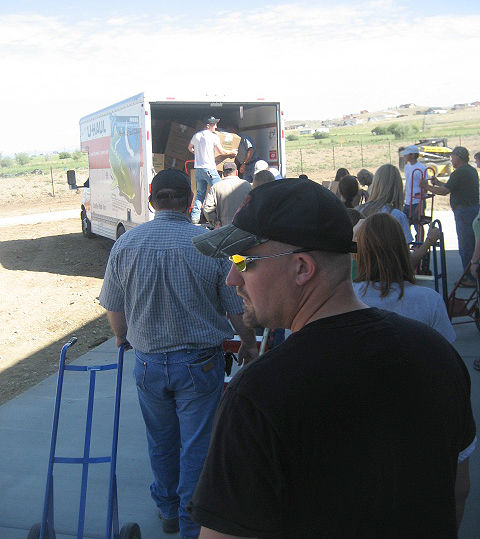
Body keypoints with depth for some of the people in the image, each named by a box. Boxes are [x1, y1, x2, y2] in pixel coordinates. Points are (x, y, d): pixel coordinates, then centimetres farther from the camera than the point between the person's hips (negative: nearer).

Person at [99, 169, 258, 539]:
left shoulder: (125, 244, -5)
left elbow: (114, 307, 4)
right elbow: (239, 308, -6)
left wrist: (124, 338, 25)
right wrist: (249, 343, 13)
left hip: (148, 362, 3)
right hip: (200, 362, -3)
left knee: (161, 441, 21)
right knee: (196, 444, 10)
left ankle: (169, 509, 40)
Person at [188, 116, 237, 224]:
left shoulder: (196, 136, 13)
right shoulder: (213, 136, -6)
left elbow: (190, 148, 29)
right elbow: (221, 152, -5)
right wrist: (232, 153, 10)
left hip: (198, 169, 7)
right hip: (209, 168, -7)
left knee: (200, 193, 11)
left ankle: (195, 217, 8)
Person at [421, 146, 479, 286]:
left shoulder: (459, 172, -15)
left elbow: (444, 191, -18)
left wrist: (427, 187, -5)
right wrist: (438, 183, 25)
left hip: (464, 211, -10)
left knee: (465, 247, -4)